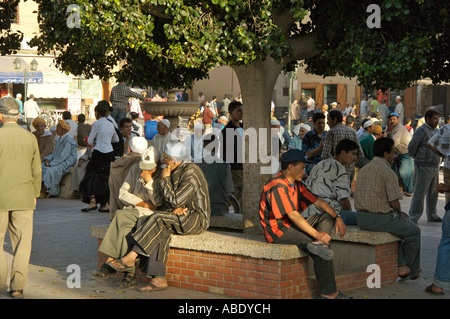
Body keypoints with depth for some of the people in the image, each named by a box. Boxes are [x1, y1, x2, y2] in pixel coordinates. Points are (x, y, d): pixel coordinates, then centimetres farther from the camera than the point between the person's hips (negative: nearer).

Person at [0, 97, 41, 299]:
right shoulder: (30, 138, 1)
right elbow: (36, 171, 6)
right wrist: (35, 194, 17)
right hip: (23, 196, 2)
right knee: (22, 241, 5)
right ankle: (17, 287, 6)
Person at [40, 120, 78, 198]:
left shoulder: (68, 140, -15)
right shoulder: (60, 139, 15)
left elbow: (63, 157, -20)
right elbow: (54, 153, 18)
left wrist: (51, 164, -19)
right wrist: (48, 159, -2)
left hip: (66, 164, -9)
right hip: (57, 161, 9)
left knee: (48, 170, -31)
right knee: (41, 167, -10)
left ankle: (43, 193, -19)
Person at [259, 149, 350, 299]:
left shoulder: (296, 184, 11)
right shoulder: (277, 186, -20)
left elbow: (317, 201, 12)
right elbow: (293, 215, -26)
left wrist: (337, 217, -3)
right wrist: (316, 233, -28)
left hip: (293, 224, 10)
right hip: (278, 230, -10)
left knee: (327, 217, 1)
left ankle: (318, 244, -26)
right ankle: (328, 291, -14)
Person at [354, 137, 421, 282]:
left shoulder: (363, 169, 12)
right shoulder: (388, 172, -14)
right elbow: (394, 202, -18)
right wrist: (399, 213, 7)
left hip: (361, 218, 8)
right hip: (380, 218, -8)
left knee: (397, 226, 33)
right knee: (414, 231, 16)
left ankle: (402, 266, 25)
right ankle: (412, 269, 28)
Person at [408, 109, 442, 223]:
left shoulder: (436, 131, 16)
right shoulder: (421, 130, -11)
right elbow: (411, 147, -12)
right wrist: (418, 158, 0)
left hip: (435, 166, 8)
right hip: (423, 167, -8)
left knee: (433, 193, 14)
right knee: (420, 193, -6)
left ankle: (432, 215, 25)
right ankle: (413, 217, -1)